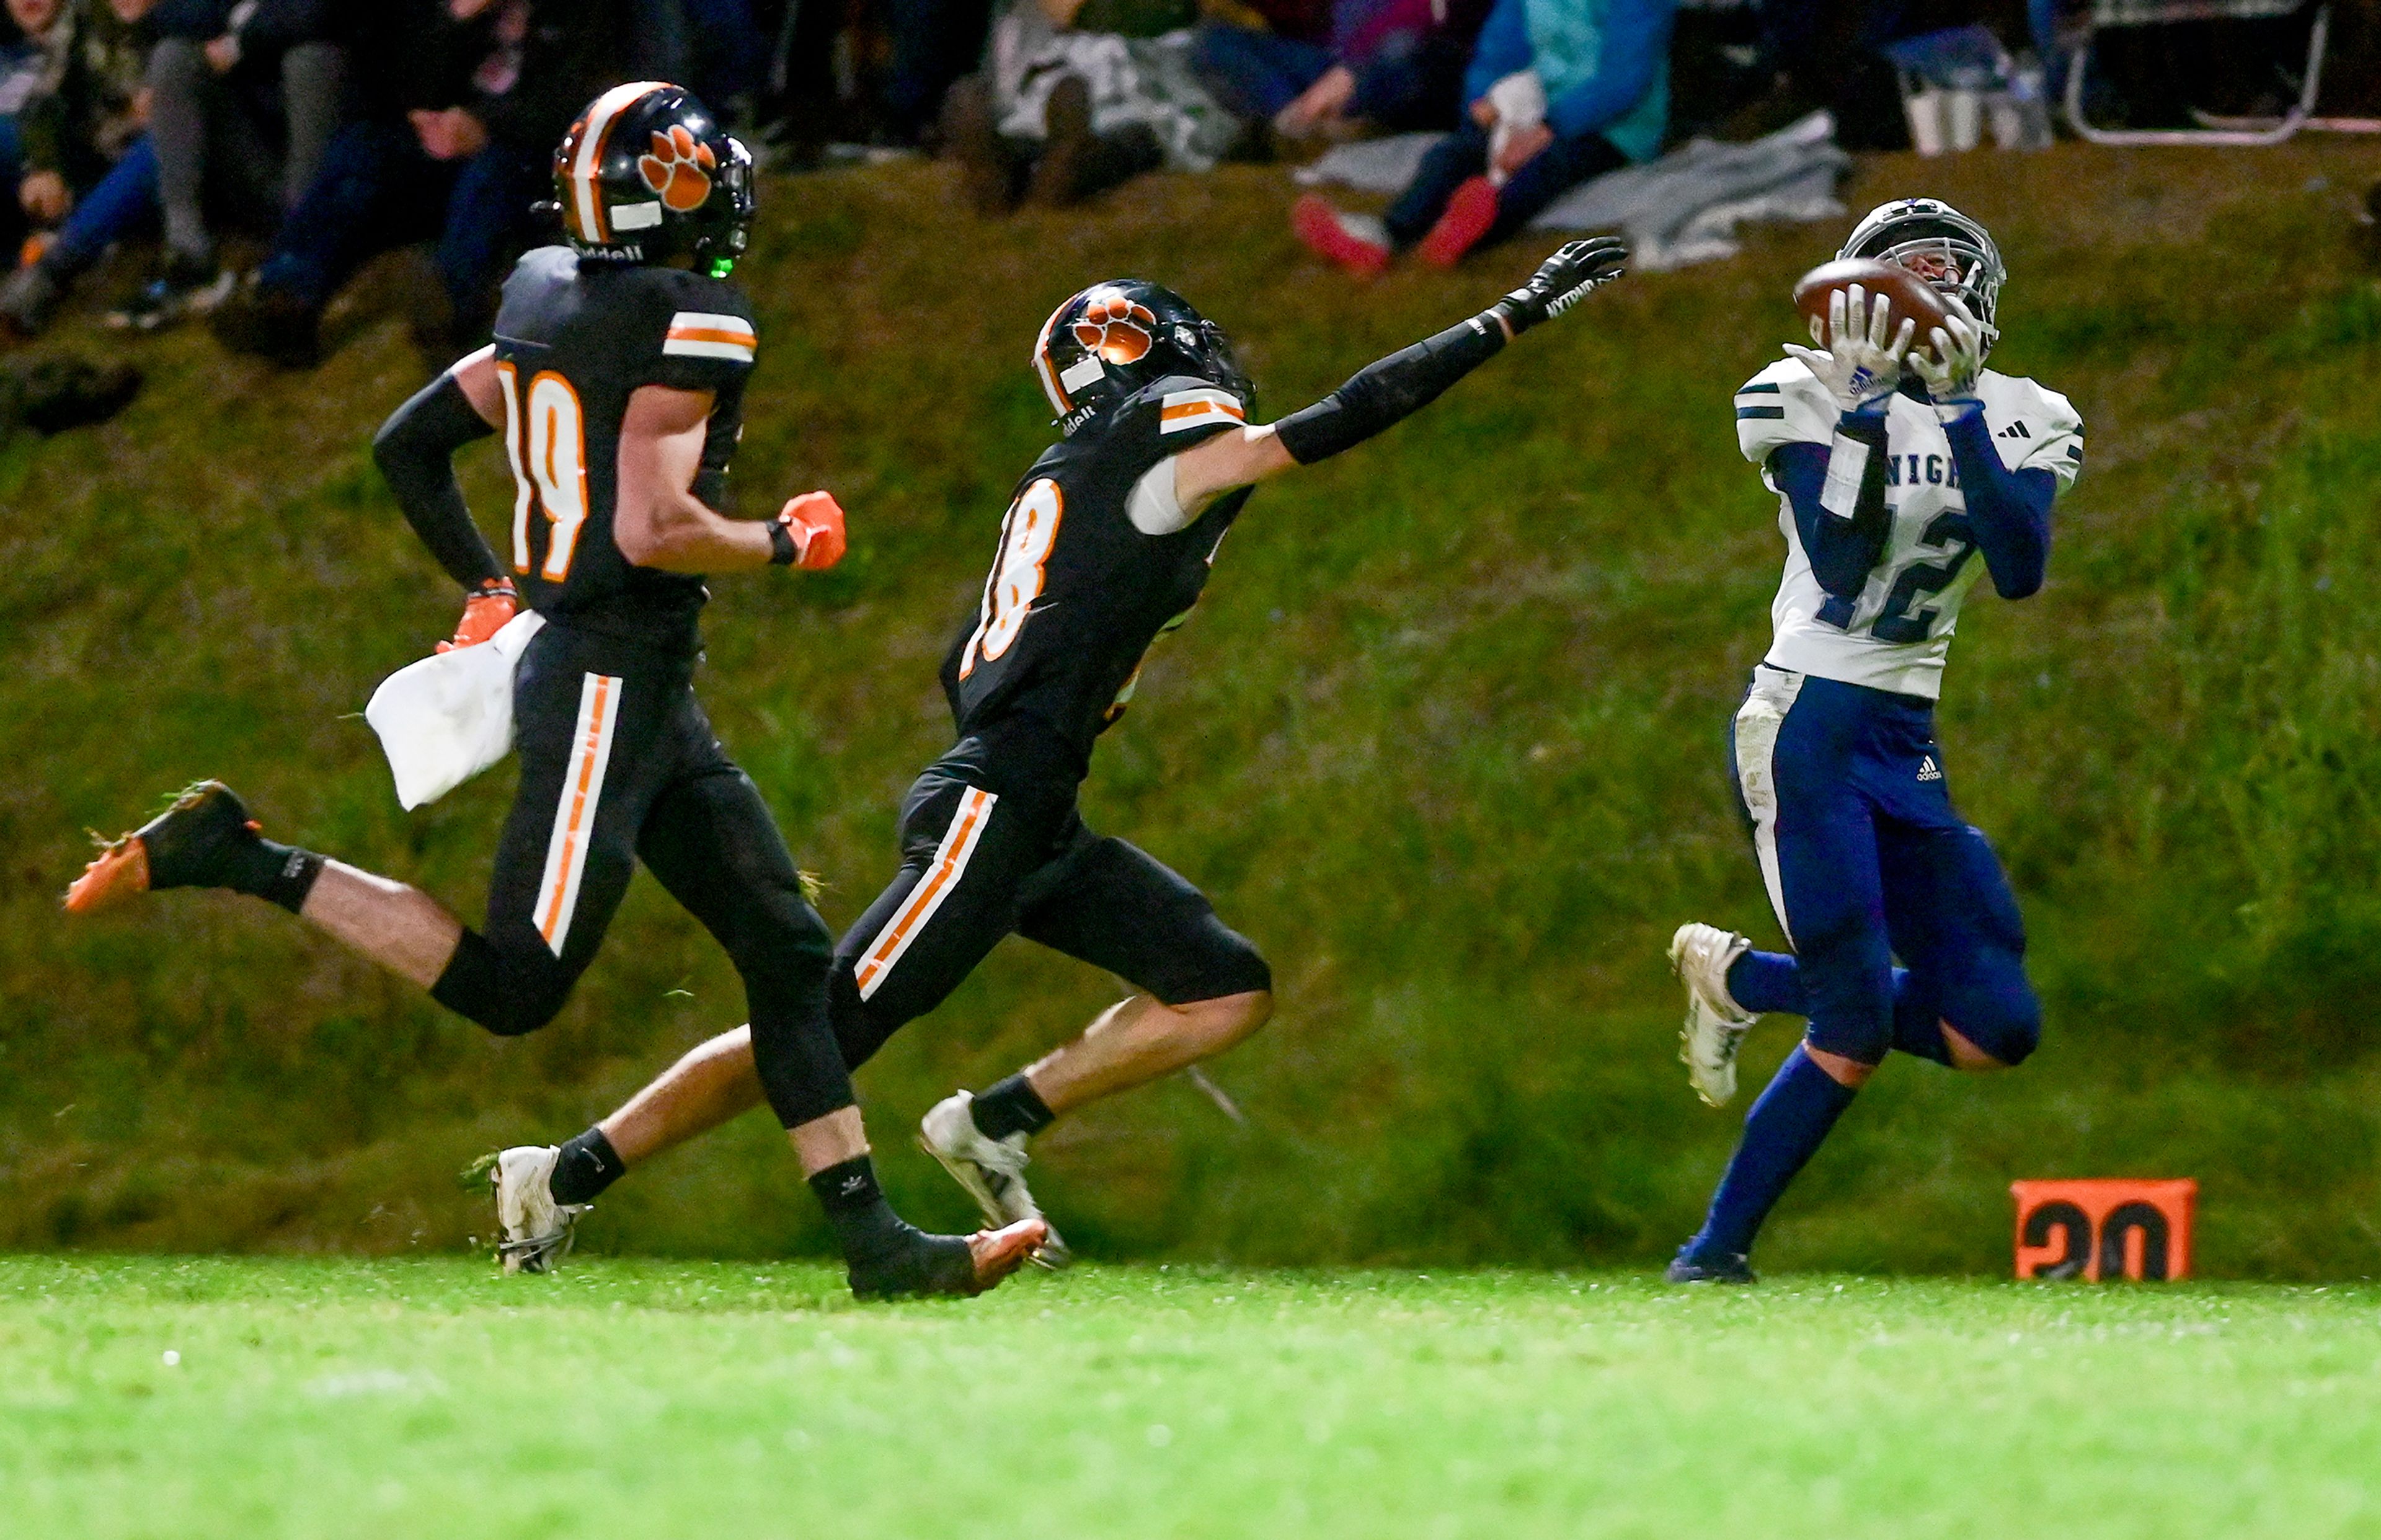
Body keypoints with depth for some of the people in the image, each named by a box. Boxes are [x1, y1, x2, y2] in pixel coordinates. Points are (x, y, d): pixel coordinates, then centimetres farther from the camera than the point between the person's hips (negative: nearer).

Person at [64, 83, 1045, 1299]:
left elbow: (408, 446, 17)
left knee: (787, 952, 8)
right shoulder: (691, 324, -14)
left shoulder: (548, 301, 10)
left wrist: (486, 587, 26)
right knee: (514, 988, -9)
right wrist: (787, 545, -4)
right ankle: (245, 863, -6)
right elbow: (652, 532, -21)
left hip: (650, 695, 10)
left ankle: (870, 1240, 6)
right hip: (610, 685, -10)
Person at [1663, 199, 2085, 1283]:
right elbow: (1843, 569, -16)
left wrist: (1961, 413, -16)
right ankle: (1718, 1249, 3)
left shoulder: (2020, 421, 8)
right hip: (1806, 726, -6)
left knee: (1996, 1028, -1)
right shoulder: (1808, 398, -3)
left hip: (1908, 744, 6)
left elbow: (2021, 571, -10)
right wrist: (1868, 411, -20)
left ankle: (1739, 976, 17)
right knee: (1856, 1032, -13)